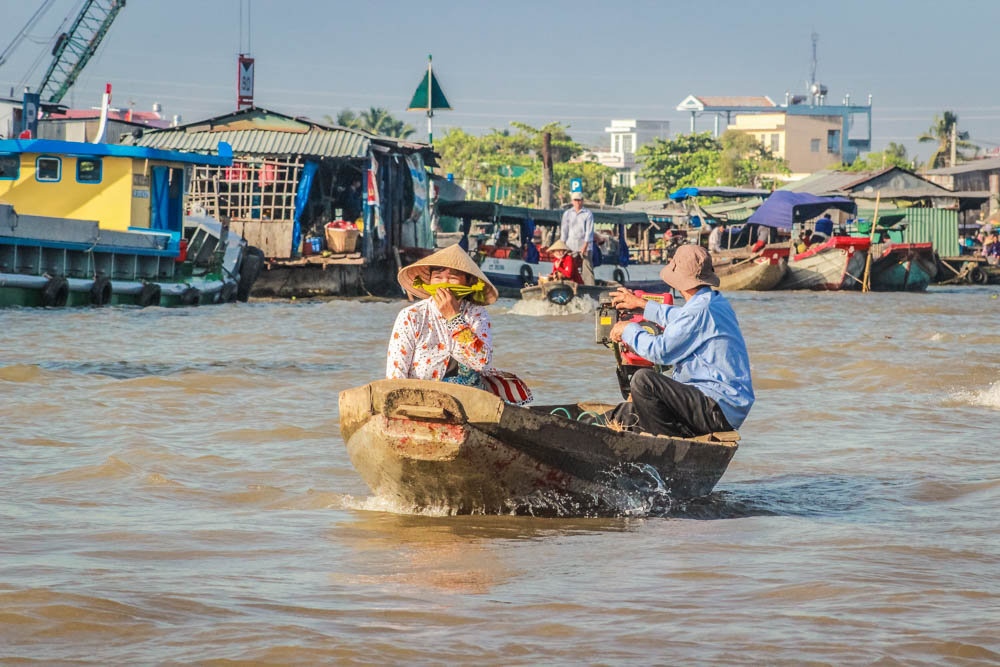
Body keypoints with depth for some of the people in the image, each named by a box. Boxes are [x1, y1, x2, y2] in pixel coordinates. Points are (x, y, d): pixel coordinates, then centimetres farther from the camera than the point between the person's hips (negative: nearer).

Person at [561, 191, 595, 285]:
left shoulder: (588, 214, 4)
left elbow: (589, 231, -3)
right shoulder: (567, 214, 13)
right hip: (571, 245, 2)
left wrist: (585, 246, -12)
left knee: (587, 267, -9)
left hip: (585, 245, -2)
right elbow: (564, 230, 12)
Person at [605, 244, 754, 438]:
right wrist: (641, 304, 44)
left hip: (719, 409, -10)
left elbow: (661, 351, -18)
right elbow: (681, 319, 34)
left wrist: (629, 330, -1)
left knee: (643, 379, -21)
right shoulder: (716, 301, 13)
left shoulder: (700, 310, -19)